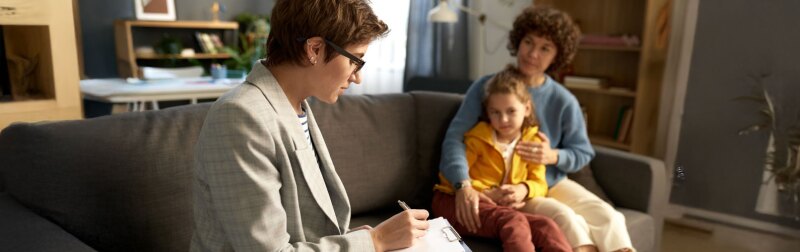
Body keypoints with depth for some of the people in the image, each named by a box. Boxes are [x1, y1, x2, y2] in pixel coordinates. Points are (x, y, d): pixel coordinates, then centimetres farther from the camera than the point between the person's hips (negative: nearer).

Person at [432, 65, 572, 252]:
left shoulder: (533, 141, 9)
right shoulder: (477, 138, -2)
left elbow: (539, 183, 8)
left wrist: (524, 189, -17)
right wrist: (486, 194, -19)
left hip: (503, 208, 4)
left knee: (547, 227, -25)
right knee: (514, 221, -34)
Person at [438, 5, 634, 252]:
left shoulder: (563, 101, -2)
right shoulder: (487, 87, -9)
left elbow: (583, 152, 6)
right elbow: (455, 137, -18)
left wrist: (553, 156, -17)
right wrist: (464, 184, -35)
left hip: (552, 183, 4)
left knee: (608, 217, -19)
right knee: (566, 218, -28)